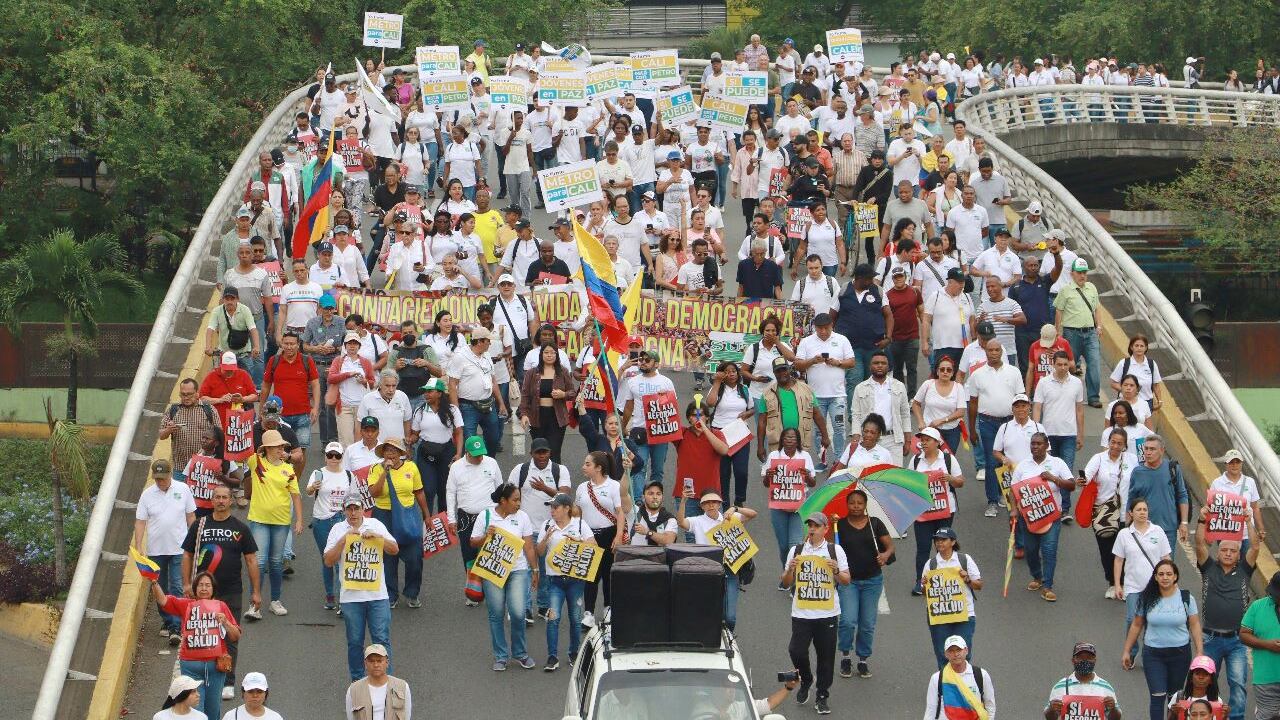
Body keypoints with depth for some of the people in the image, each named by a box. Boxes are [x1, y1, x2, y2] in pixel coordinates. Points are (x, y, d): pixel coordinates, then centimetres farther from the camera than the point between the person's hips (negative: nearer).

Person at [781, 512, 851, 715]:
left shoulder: (835, 550, 4)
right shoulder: (796, 551, 7)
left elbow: (846, 581, 4)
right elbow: (786, 583, 10)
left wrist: (836, 571, -15)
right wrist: (791, 568, -10)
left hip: (828, 613, -1)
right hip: (801, 613, 1)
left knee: (826, 657, 2)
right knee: (796, 651, -9)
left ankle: (822, 697, 15)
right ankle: (806, 681, 20)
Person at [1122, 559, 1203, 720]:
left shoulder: (1186, 598, -4)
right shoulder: (1147, 599, -3)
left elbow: (1195, 626, 0)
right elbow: (1136, 625, 6)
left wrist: (1199, 653, -4)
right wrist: (1126, 651, 7)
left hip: (1180, 652, 1)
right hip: (1153, 653, -1)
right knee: (1158, 696, -10)